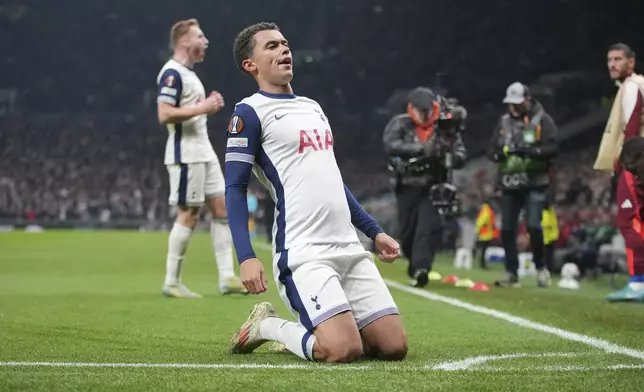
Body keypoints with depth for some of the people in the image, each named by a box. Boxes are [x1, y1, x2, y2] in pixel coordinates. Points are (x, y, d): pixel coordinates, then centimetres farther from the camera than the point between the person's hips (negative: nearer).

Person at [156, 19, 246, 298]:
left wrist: (209, 105, 10)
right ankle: (171, 283, 3)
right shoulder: (172, 73, -13)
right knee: (188, 215, -6)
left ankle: (227, 278, 6)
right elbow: (164, 115, -23)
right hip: (185, 153, -10)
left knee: (221, 208, 5)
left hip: (203, 151, 10)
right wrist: (201, 108, -19)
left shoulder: (188, 73, 18)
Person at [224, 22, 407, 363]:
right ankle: (268, 326, 4)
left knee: (394, 346, -3)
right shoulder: (250, 112, -3)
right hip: (304, 254, -7)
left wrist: (375, 232, 25)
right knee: (343, 351, -23)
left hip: (349, 248, 8)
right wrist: (246, 257, -20)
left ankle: (323, 327, 20)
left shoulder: (313, 107, 22)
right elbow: (235, 188, -8)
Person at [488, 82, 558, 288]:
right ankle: (511, 274, 11)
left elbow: (552, 148, -11)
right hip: (509, 184, 5)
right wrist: (500, 153, -13)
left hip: (535, 183, -5)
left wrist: (529, 151, -25)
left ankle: (540, 267, 6)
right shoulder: (504, 121, 12)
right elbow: (491, 150, 10)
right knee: (507, 229, 3)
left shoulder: (542, 120, -2)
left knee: (533, 226, -15)